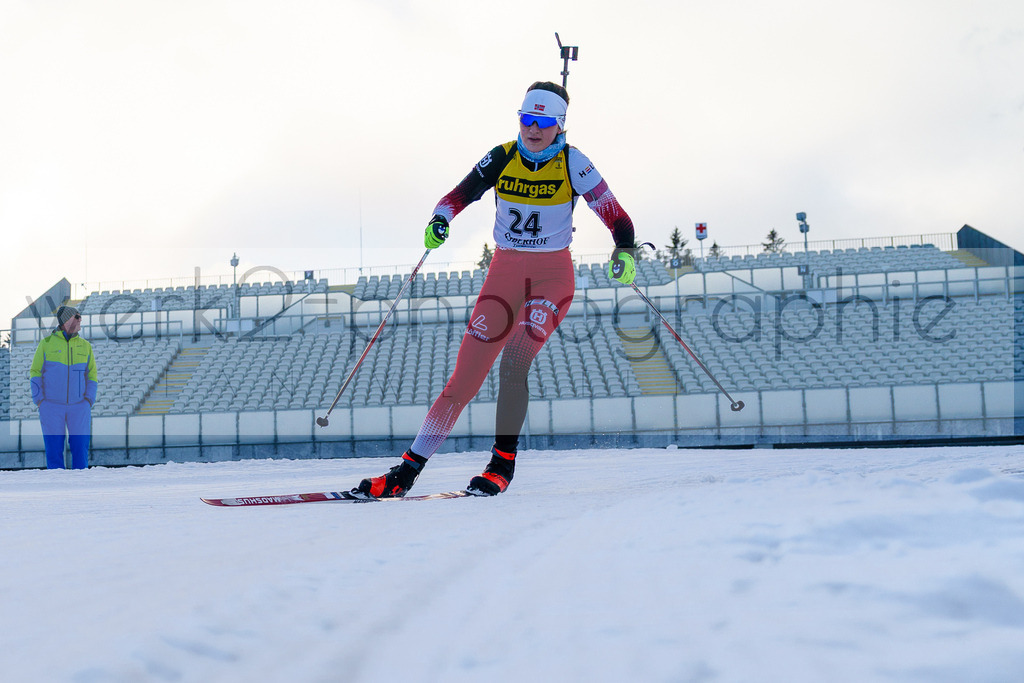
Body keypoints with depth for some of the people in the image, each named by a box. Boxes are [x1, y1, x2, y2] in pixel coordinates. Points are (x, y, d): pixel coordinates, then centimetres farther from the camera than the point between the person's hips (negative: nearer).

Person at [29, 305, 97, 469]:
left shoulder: (85, 346, 9)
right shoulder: (46, 343, 3)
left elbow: (92, 375, 12)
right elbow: (35, 373, 4)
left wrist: (89, 400, -2)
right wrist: (40, 401, -6)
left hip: (79, 407, 2)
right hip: (52, 406, -2)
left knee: (81, 448, -3)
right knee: (54, 449, -1)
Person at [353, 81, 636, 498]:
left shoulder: (572, 163, -8)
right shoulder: (501, 158, -2)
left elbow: (614, 216, -8)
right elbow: (459, 196, 3)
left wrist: (624, 251, -27)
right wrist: (440, 219, -18)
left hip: (552, 274, -2)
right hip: (504, 271, 2)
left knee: (514, 361, -24)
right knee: (467, 371, -4)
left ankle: (503, 461, -8)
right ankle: (409, 469, -1)